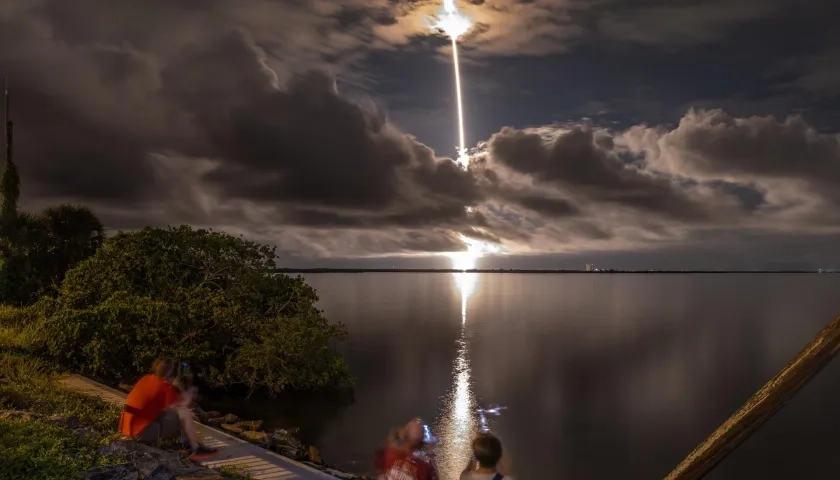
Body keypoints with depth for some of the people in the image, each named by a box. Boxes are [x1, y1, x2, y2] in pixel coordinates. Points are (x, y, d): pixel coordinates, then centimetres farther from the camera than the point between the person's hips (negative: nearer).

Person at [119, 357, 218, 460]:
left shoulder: (146, 379, 9)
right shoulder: (164, 386, -14)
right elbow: (182, 404, -6)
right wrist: (189, 396, 13)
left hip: (128, 428, 9)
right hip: (142, 432, -9)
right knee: (184, 412, -9)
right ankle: (195, 450, 3)